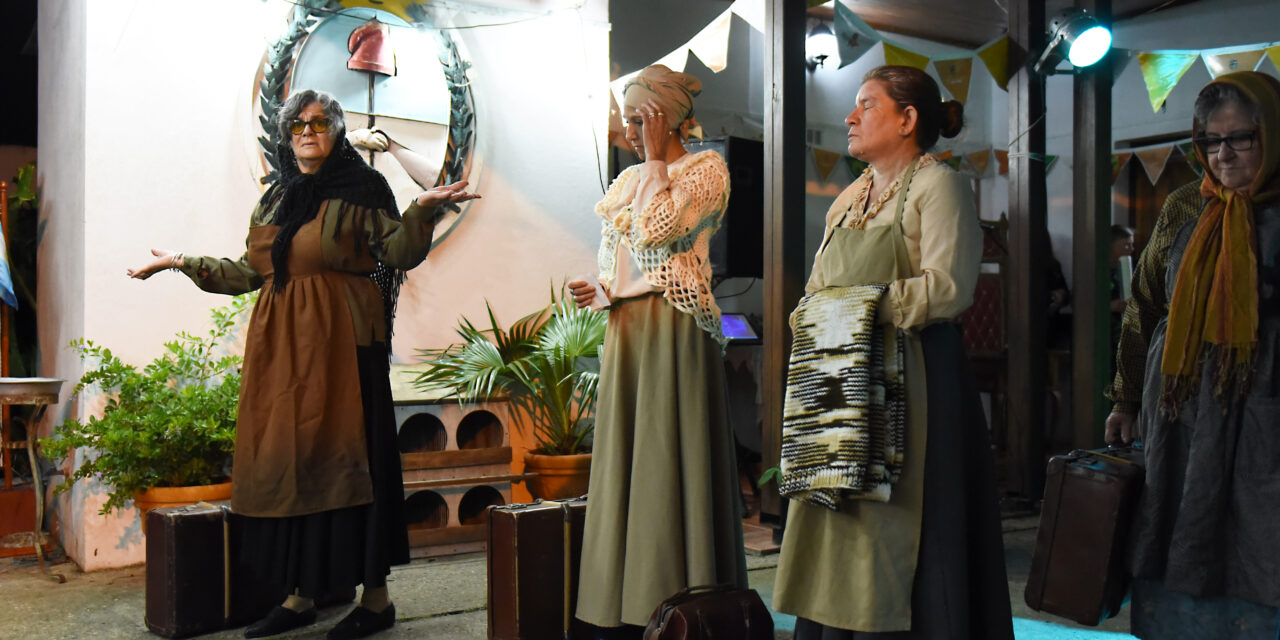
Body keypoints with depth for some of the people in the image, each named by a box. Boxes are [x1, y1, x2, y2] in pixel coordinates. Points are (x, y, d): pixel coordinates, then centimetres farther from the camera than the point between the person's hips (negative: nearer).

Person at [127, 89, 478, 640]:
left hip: (341, 343, -5)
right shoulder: (274, 200, 20)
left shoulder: (362, 189, 4)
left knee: (344, 454, -7)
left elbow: (397, 254, -6)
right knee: (286, 459, 4)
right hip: (280, 345, 6)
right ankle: (300, 595, 13)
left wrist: (422, 210, -21)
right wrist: (183, 262, 21)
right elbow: (250, 272, 20)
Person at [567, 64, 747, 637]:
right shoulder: (627, 179, 20)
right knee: (624, 462, 8)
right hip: (624, 331, 7)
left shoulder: (706, 168, -2)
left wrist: (656, 157, -7)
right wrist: (596, 289, 4)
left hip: (675, 329, -7)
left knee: (670, 460, -6)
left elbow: (656, 230, -17)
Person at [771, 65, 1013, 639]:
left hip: (911, 379, -7)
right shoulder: (848, 198, 22)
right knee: (839, 521, 6)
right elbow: (817, 289, 22)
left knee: (898, 530, -5)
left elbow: (947, 287, -15)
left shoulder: (937, 185, -2)